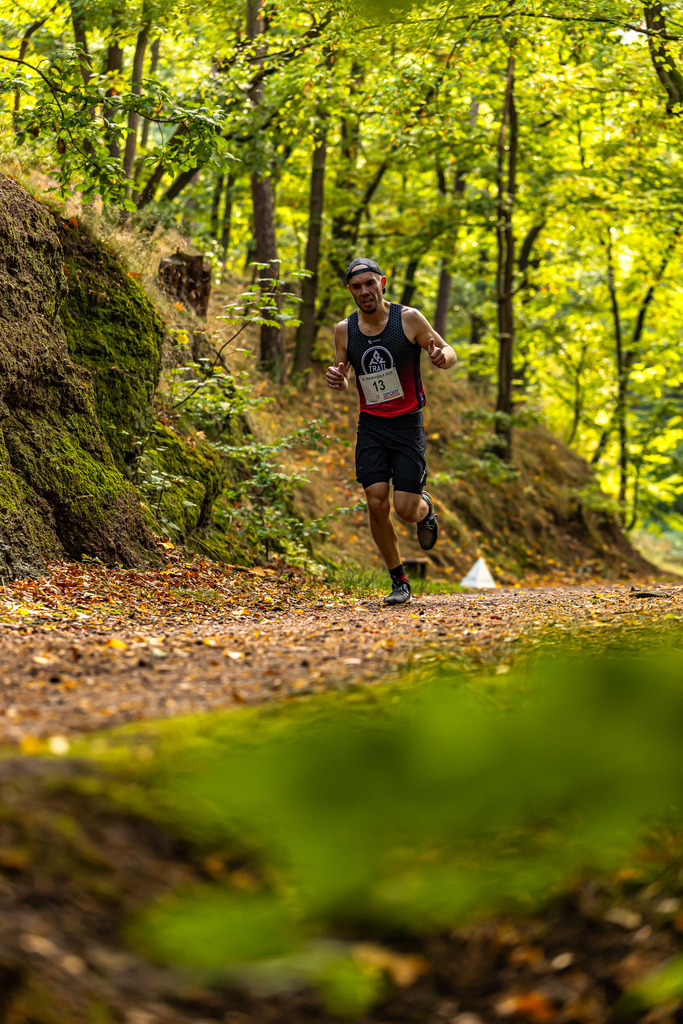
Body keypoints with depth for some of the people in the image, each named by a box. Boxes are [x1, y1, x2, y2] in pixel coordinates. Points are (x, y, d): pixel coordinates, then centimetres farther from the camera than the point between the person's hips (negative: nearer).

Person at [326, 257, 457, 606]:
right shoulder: (345, 330, 1)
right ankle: (399, 582, 6)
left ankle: (426, 508, 31)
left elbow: (449, 352, 2)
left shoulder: (409, 319, -7)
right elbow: (342, 378, 13)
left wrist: (443, 357, -22)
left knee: (406, 509, -9)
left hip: (407, 423, -2)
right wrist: (337, 380, -12)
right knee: (376, 503, -10)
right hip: (370, 426, 2)